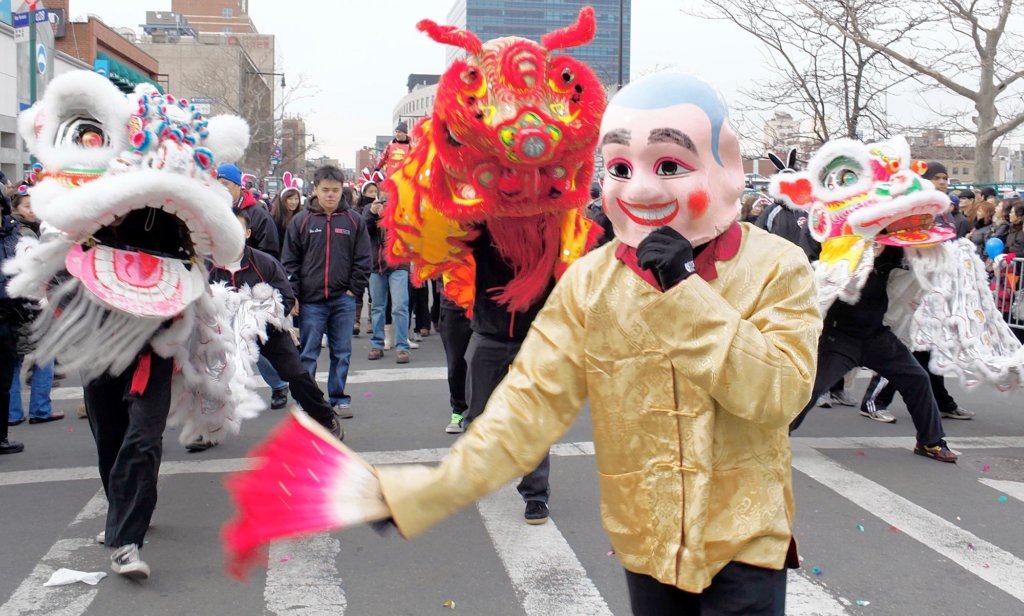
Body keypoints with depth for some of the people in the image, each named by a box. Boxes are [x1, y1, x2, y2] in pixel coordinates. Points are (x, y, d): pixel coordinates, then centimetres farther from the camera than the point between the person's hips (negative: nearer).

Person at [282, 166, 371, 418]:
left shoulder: (354, 221, 5)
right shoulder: (301, 221, 3)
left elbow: (363, 260, 7)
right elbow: (290, 262, 4)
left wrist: (354, 290, -1)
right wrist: (292, 296, -3)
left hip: (343, 300, 1)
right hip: (310, 301, -1)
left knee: (342, 353, 7)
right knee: (307, 354, 3)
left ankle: (339, 398, 18)